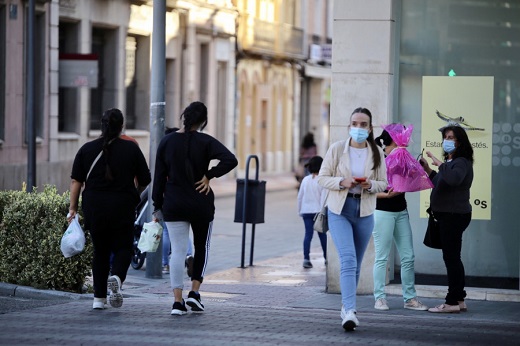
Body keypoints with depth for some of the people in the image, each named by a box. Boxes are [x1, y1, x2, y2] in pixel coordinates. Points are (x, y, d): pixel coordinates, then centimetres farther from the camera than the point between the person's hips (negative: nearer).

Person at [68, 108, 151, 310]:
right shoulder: (131, 149, -1)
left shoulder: (87, 149, 3)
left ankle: (99, 298, 10)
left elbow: (76, 181, 1)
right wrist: (135, 193, 23)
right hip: (122, 208, -2)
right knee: (122, 247, 9)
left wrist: (73, 208, 4)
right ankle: (117, 278, -21)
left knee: (100, 250, 13)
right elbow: (145, 180, 3)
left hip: (94, 208, 2)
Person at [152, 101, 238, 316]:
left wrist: (157, 206, 8)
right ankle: (194, 292, 6)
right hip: (201, 205, -1)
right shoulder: (205, 142, -7)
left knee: (177, 250, 2)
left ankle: (177, 300, -7)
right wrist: (209, 176, -9)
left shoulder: (167, 142, 0)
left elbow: (159, 177, 2)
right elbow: (230, 160, -21)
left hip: (173, 205, 1)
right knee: (202, 247, 17)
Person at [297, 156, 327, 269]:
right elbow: (323, 197, -12)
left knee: (308, 234, -2)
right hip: (318, 210, -3)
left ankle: (306, 258, -13)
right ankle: (326, 257, 20)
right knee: (322, 234, 10)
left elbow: (300, 197, 11)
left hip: (306, 211, 3)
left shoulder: (305, 180, 6)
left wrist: (300, 211, 20)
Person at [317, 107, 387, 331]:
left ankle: (346, 308, 29)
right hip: (339, 210, -3)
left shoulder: (376, 153, 3)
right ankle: (350, 311, -27)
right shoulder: (337, 149, -3)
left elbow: (383, 184, 8)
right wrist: (342, 182, -18)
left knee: (355, 263, 13)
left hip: (364, 212, 3)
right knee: (348, 260, -18)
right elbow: (322, 177, 0)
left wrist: (370, 184, -14)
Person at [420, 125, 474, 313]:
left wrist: (439, 164, -25)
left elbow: (453, 179, -33)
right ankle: (459, 300, 17)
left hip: (454, 215, -11)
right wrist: (428, 170, 16)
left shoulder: (461, 162, -12)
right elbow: (440, 184, 27)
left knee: (451, 257, -8)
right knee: (452, 258, 12)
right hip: (448, 215, 11)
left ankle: (452, 301, -7)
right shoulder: (450, 162, 19)